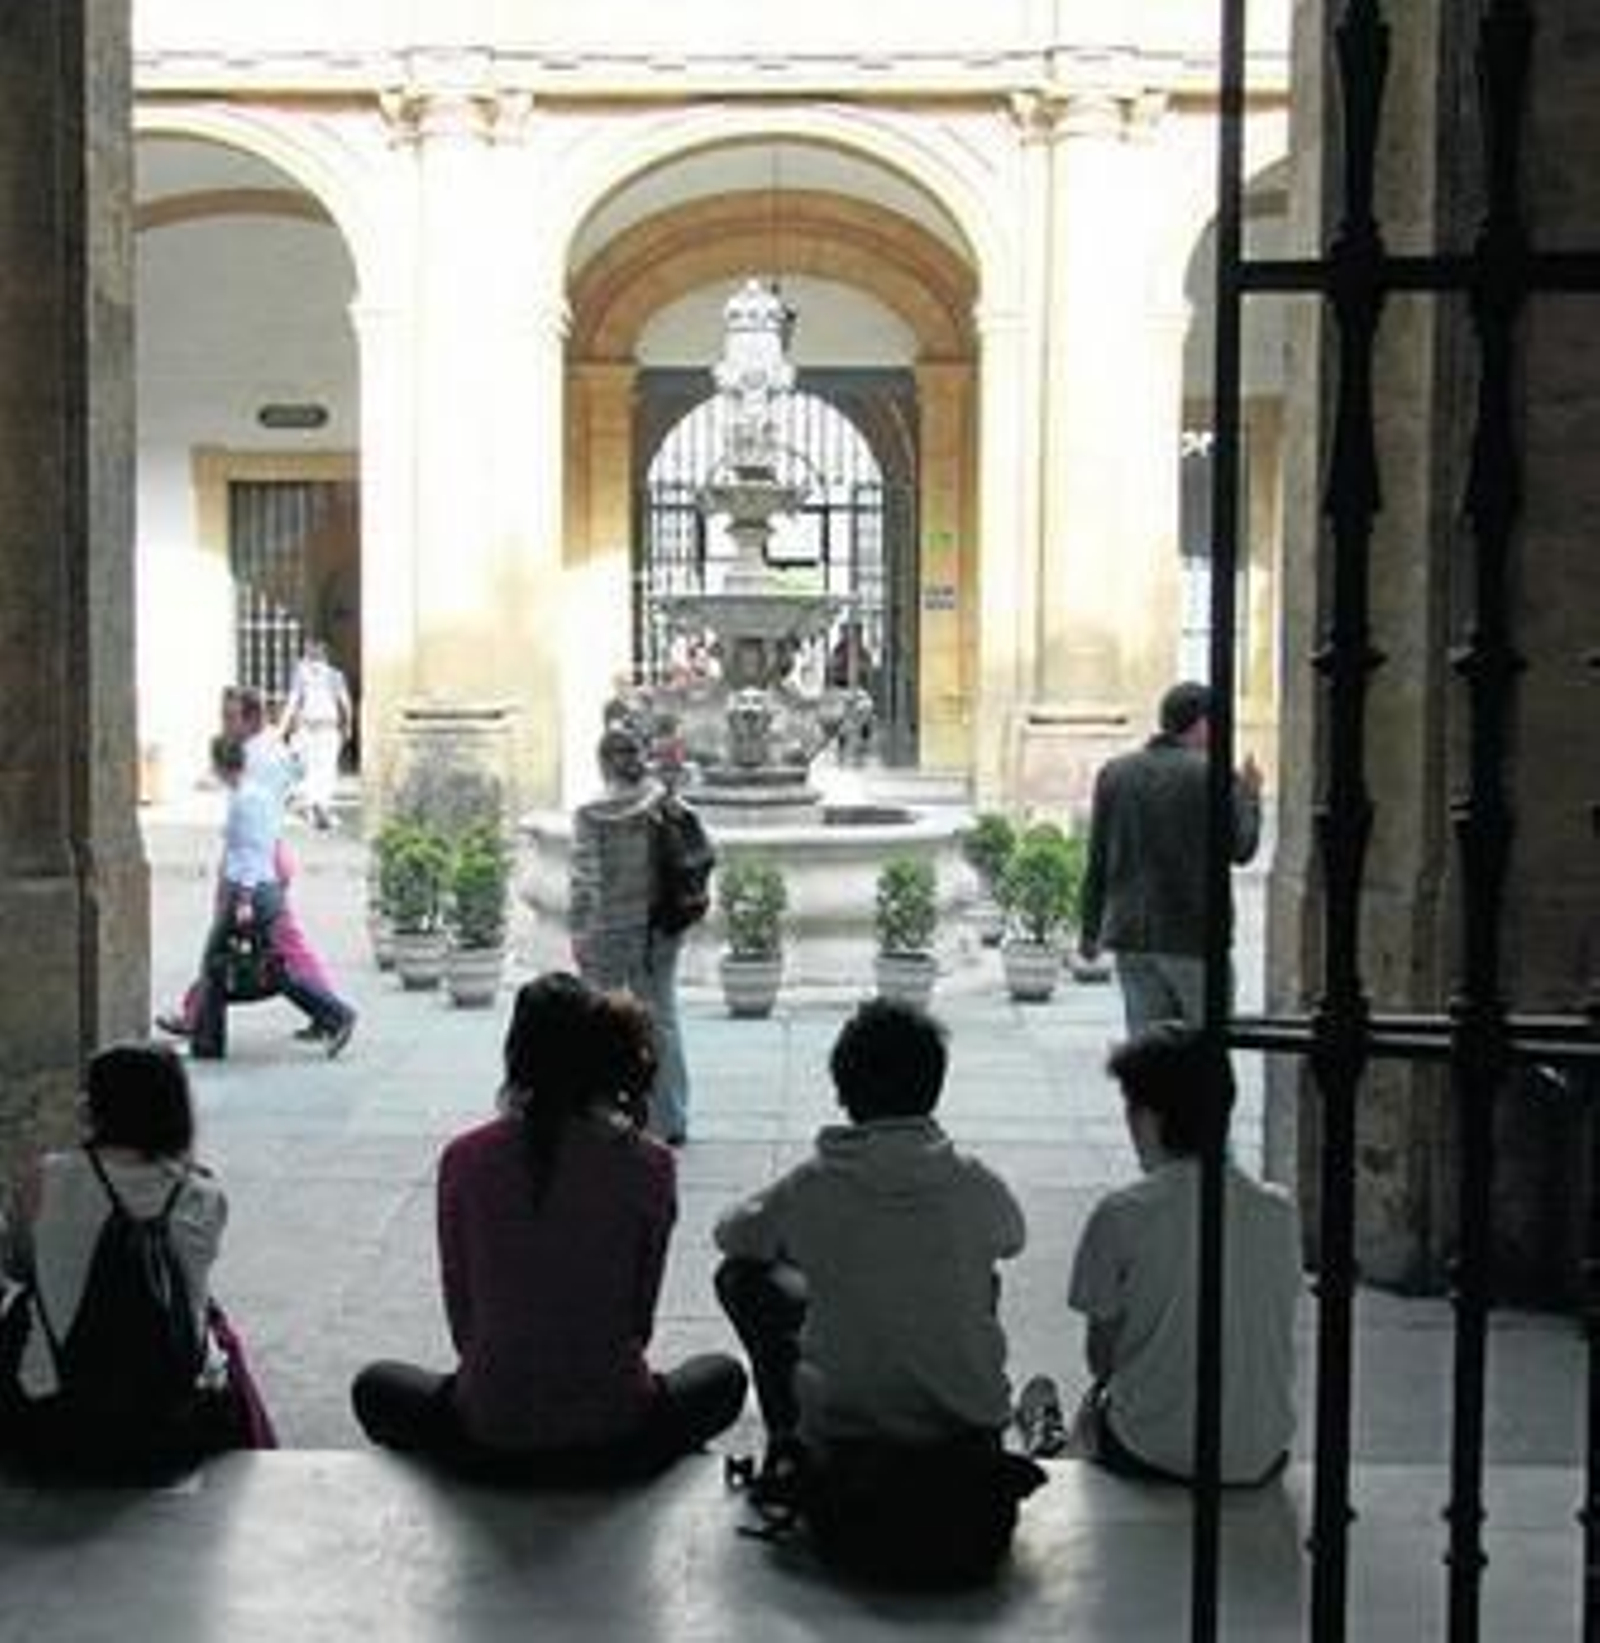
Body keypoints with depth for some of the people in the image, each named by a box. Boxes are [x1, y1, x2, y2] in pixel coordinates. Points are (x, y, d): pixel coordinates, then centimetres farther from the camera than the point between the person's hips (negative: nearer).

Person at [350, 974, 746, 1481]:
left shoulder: (464, 1160, -8)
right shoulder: (649, 1166, -9)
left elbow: (460, 1319, 2)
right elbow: (640, 1319, 2)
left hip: (490, 1441, 0)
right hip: (616, 1440, 0)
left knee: (375, 1388, 32)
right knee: (724, 1377, 32)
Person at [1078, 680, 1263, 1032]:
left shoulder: (1114, 773, 7)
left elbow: (1097, 861, 9)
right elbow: (1242, 848, -1)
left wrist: (1090, 929, 16)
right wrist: (1250, 795, 15)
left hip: (1129, 936, 5)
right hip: (1193, 937, -5)